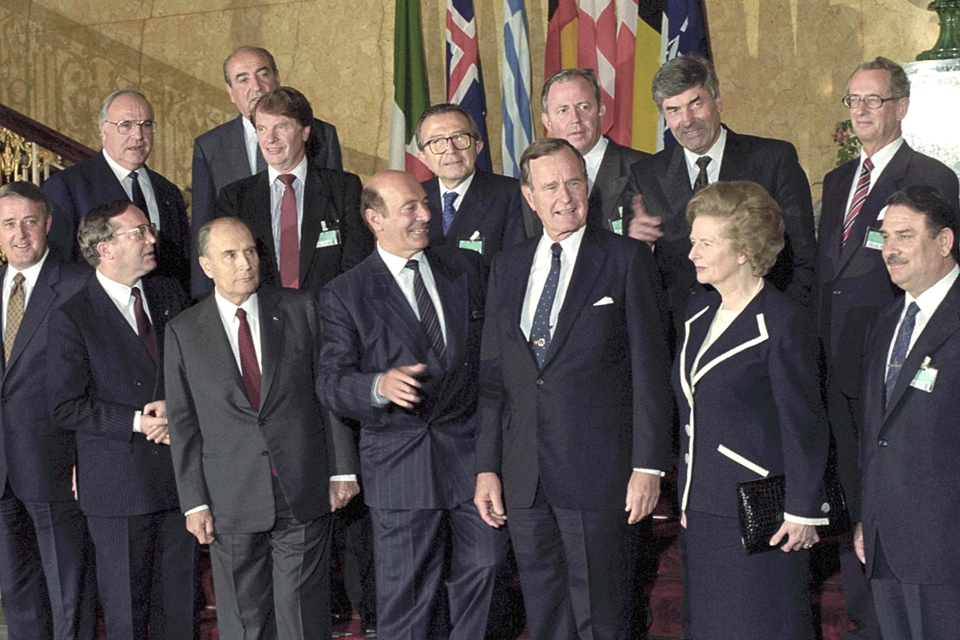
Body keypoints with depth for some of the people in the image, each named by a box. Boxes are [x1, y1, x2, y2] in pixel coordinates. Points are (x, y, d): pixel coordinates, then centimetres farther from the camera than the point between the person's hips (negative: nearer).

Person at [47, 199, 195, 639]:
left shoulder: (169, 295, 9)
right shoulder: (71, 319, -8)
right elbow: (66, 407, -9)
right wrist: (136, 422, -16)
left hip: (178, 471, 5)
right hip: (118, 483, -4)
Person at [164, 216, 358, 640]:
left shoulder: (299, 310, 4)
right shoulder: (184, 332, 4)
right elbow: (183, 424, 4)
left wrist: (342, 470, 1)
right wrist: (194, 501, 0)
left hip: (304, 493, 0)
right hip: (232, 502, 0)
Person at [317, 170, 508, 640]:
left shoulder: (467, 267, 10)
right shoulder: (345, 295, -1)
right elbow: (331, 383, -7)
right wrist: (380, 386, -27)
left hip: (472, 447, 3)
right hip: (401, 462, -3)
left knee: (481, 572, 7)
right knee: (406, 592, 2)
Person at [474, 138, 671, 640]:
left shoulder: (626, 260, -1)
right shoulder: (508, 266, 12)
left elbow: (649, 368, -4)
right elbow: (491, 373, 12)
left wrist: (648, 465, -10)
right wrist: (487, 467, 7)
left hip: (596, 469, -4)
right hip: (523, 476, 4)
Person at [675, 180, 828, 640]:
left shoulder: (781, 322, -13)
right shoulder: (700, 312, 11)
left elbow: (804, 424, -12)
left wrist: (803, 511, -11)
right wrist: (687, 497, 16)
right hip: (702, 508, 8)